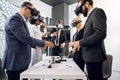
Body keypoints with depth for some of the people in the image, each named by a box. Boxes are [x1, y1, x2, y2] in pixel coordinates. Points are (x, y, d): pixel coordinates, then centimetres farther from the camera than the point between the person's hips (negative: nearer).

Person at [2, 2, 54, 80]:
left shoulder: (21, 20, 15)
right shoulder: (15, 19, -16)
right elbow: (25, 38, -23)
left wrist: (37, 45, 11)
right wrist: (44, 43, -14)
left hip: (22, 61, 9)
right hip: (15, 62, -9)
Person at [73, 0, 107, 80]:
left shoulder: (97, 12, -10)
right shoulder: (90, 16, 18)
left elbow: (101, 33, -23)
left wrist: (81, 42, -18)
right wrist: (79, 43, 9)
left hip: (94, 55, -9)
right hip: (91, 56, 9)